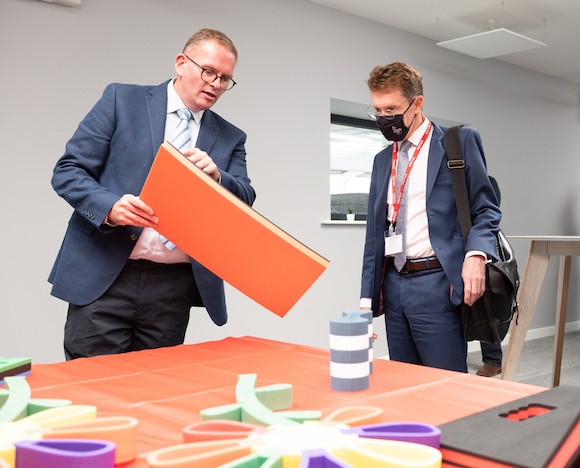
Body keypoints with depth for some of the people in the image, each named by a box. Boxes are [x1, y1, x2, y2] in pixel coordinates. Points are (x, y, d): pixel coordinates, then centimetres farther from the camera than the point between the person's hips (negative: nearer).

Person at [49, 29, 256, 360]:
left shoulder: (231, 138, 12)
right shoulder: (122, 100, 3)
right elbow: (68, 170, 0)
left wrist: (216, 176, -17)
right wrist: (110, 206, -19)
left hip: (174, 286, 3)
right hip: (103, 275, -2)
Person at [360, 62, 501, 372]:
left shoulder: (459, 141, 1)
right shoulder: (382, 160, 17)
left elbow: (485, 208, -2)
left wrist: (475, 253, -22)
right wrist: (367, 298, 12)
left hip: (436, 284, -6)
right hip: (393, 285, 6)